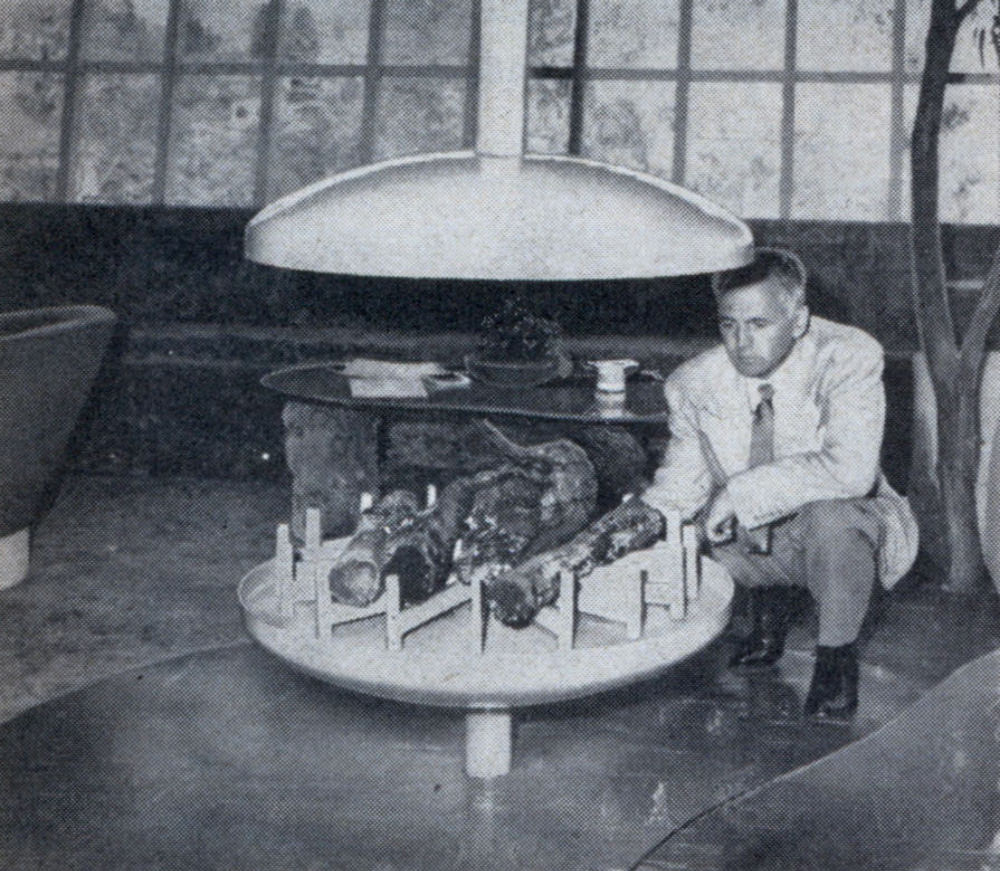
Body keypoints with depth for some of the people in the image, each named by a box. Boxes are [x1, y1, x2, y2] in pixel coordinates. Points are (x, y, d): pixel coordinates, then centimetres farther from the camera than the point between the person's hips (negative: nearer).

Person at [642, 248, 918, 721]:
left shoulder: (849, 357, -22)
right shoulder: (694, 383, -10)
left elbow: (850, 468, -37)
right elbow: (676, 488, -4)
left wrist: (741, 492, -35)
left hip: (844, 530, -4)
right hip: (751, 541, 4)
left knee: (828, 512, -38)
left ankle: (836, 655, -7)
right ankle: (768, 610, 11)